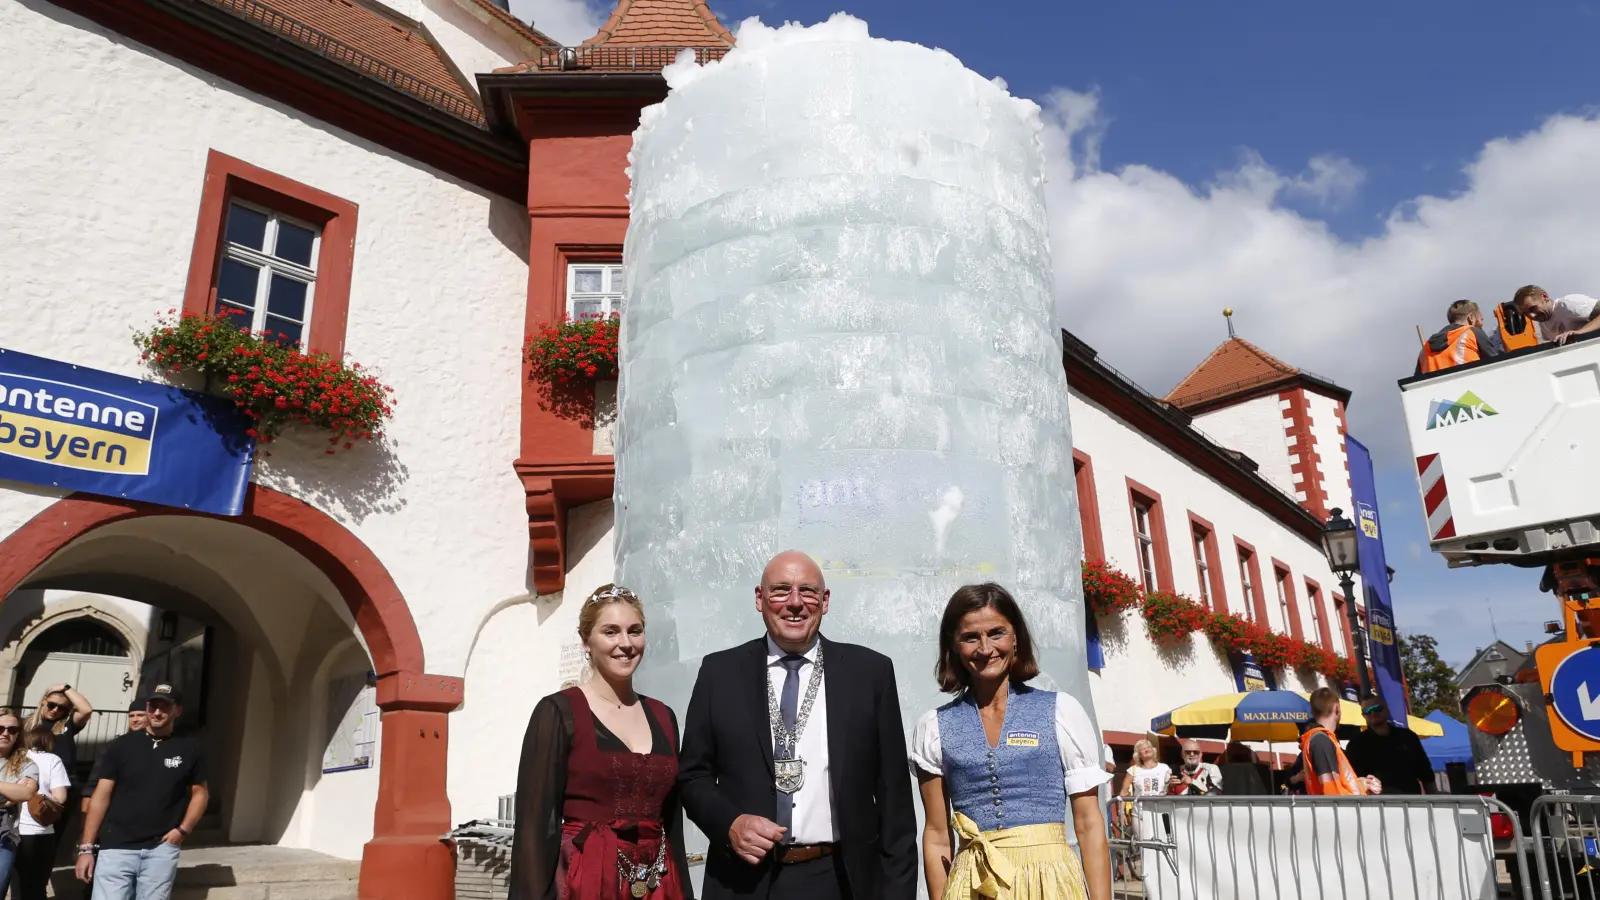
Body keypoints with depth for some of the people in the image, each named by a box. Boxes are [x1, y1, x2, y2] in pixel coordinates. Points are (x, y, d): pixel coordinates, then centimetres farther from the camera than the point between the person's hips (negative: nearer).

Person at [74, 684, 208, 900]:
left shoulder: (190, 748, 5)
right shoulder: (121, 746, 3)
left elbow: (200, 793, 11)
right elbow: (101, 796, 3)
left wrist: (183, 830, -3)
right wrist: (87, 847, 0)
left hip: (161, 849, 1)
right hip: (116, 847, 0)